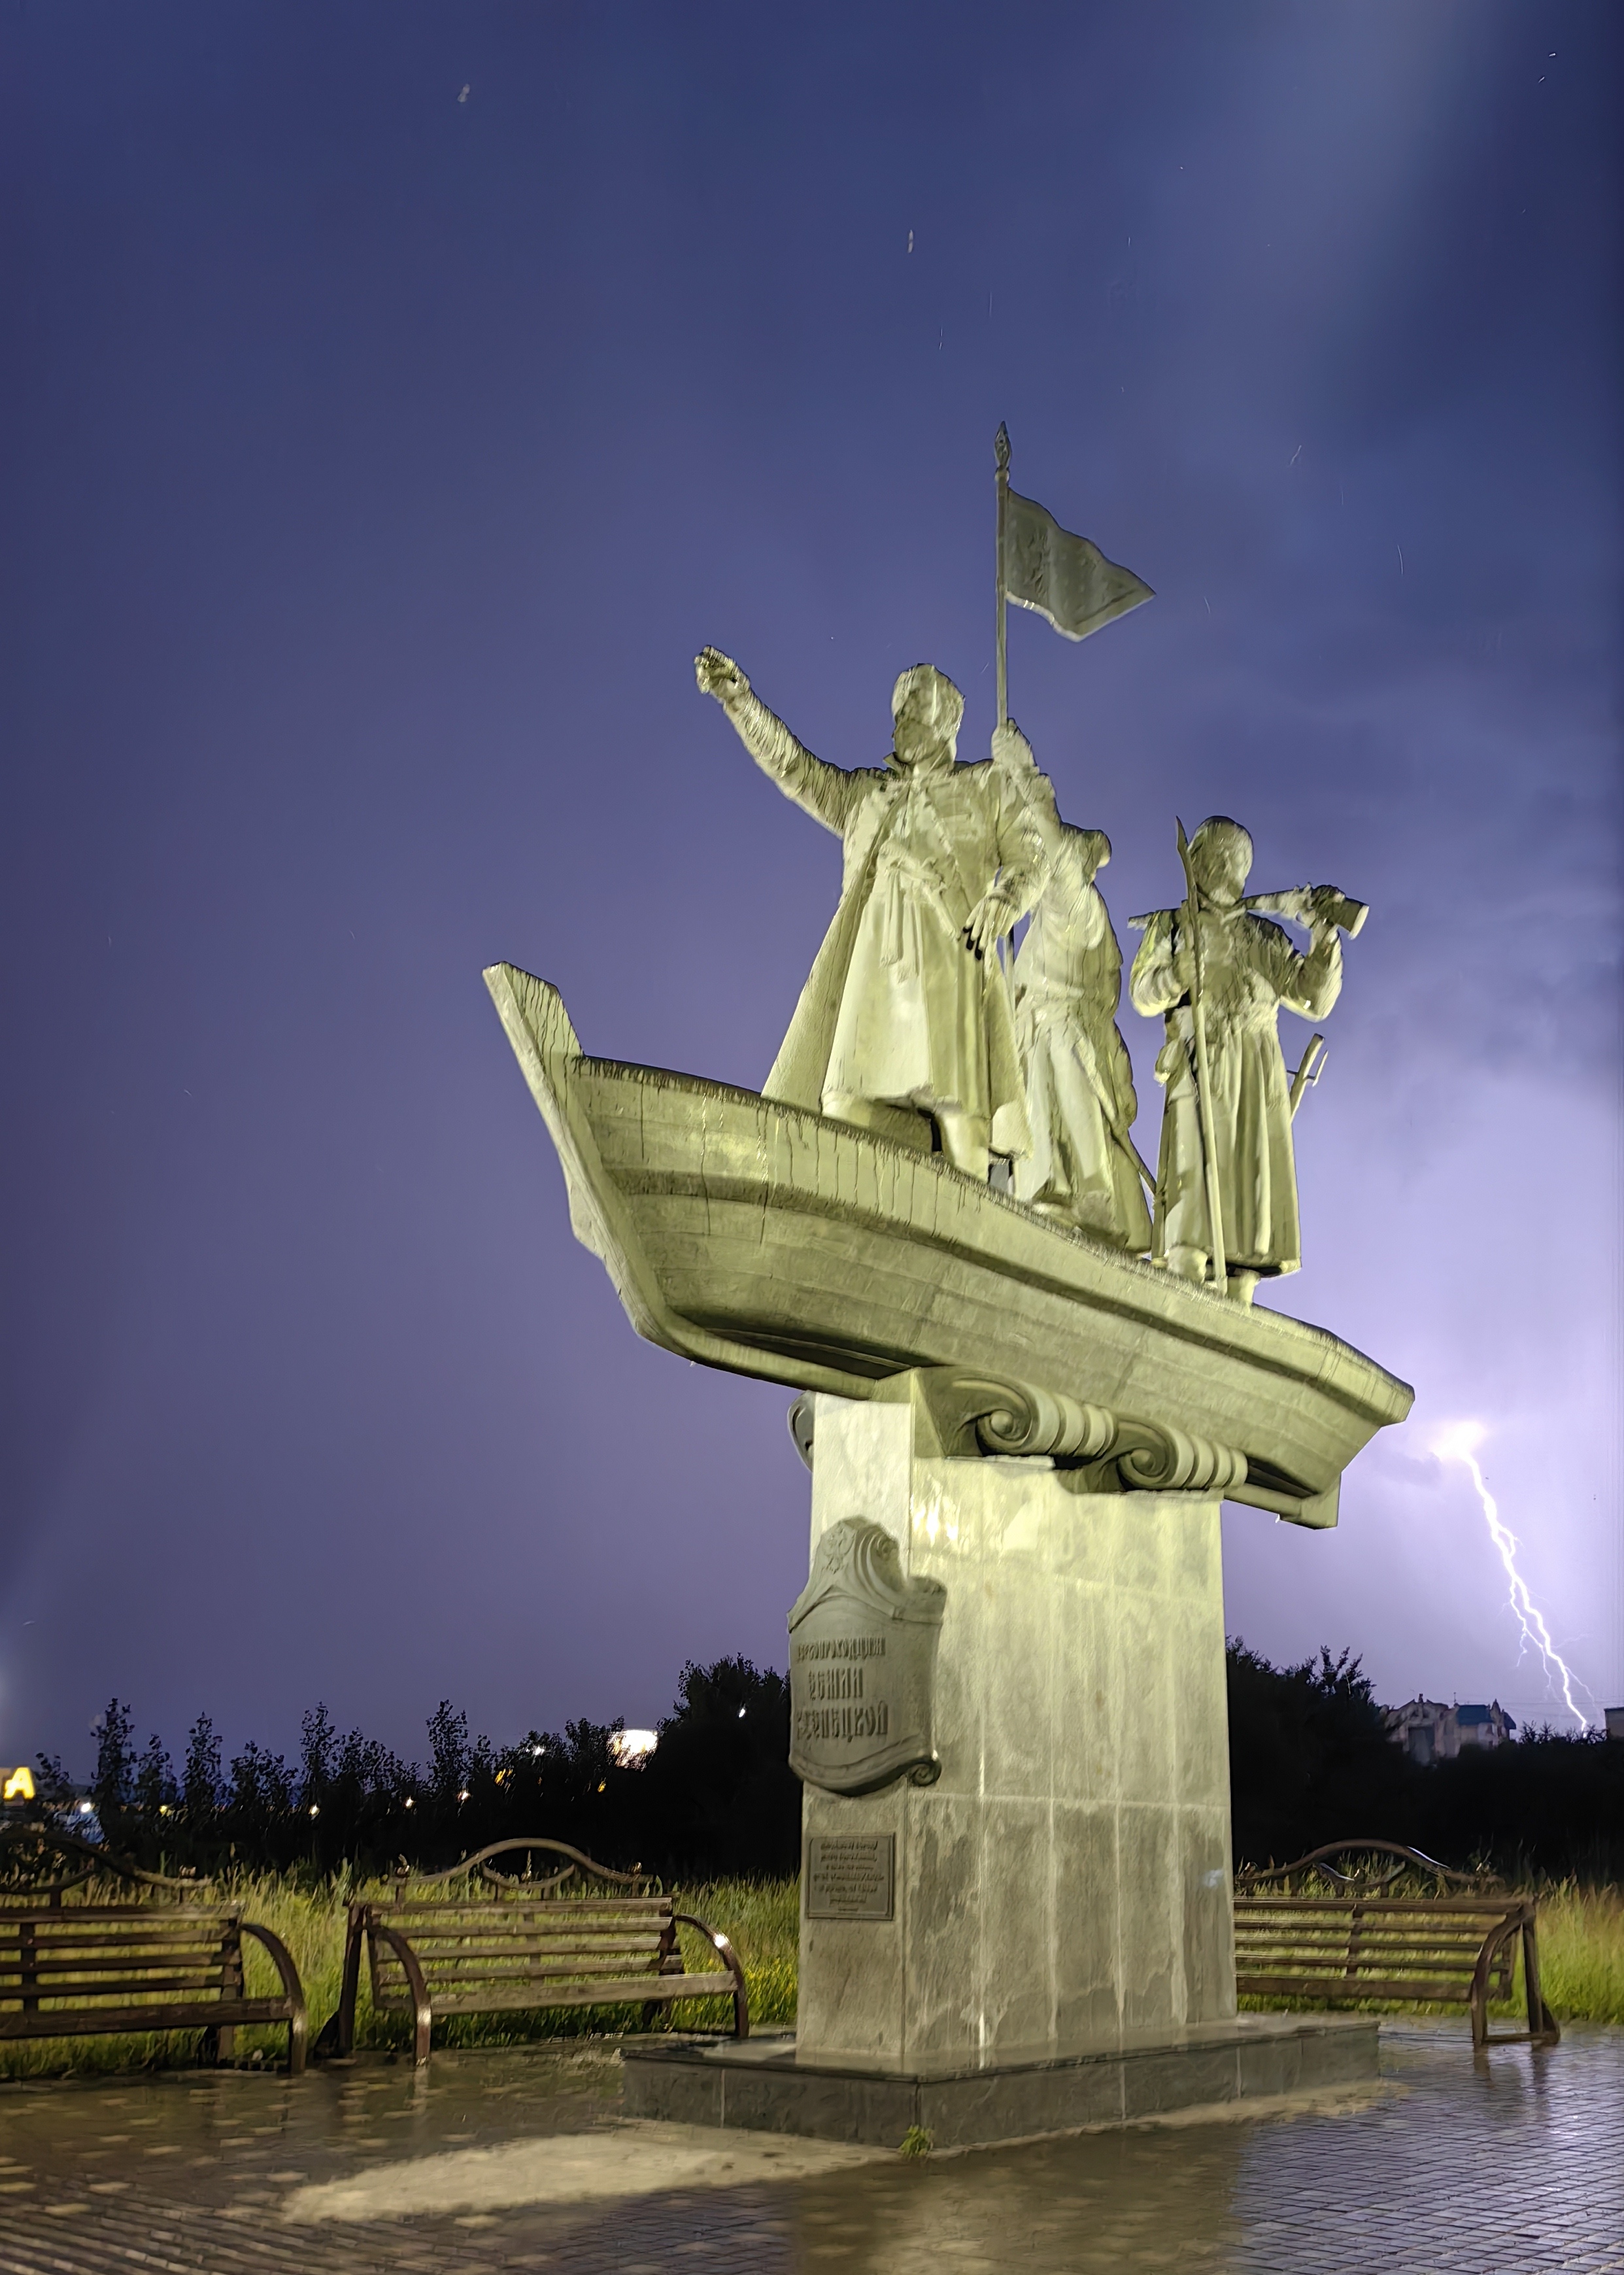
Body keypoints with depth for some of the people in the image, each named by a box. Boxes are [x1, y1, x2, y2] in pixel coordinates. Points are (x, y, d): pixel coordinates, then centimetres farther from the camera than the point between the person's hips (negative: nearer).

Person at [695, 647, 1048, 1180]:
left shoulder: (986, 787, 23)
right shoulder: (860, 793, 31)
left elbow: (1029, 863, 14)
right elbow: (791, 764, 21)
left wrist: (1003, 901, -8)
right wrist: (737, 698, 10)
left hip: (947, 953, -3)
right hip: (870, 957, 3)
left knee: (954, 1098, -21)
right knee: (851, 1099, -17)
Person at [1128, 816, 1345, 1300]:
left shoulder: (1265, 936, 22)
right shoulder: (1169, 927, 15)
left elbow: (1315, 1000, 12)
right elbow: (1143, 995, 0)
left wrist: (1323, 937, -1)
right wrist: (1184, 968, -19)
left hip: (1259, 1082, 4)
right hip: (1200, 1074, -3)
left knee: (1250, 1202, -4)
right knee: (1195, 1197, -17)